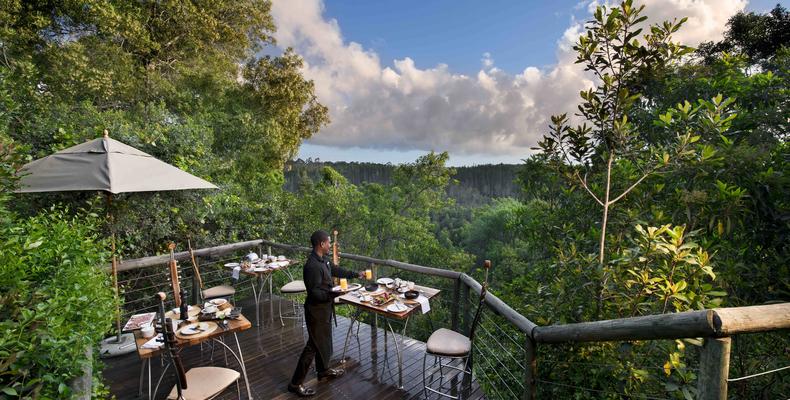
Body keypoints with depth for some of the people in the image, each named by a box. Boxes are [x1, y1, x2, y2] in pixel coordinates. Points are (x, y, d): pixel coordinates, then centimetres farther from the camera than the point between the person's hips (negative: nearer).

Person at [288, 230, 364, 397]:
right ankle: (296, 383, 14)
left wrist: (356, 274, 22)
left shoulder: (323, 259, 2)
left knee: (324, 340, 23)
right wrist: (333, 294, -38)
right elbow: (314, 293, -28)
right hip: (316, 310, -9)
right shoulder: (313, 266, -28)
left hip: (324, 308, 10)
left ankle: (323, 370, 42)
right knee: (313, 345, 1)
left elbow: (336, 270, 18)